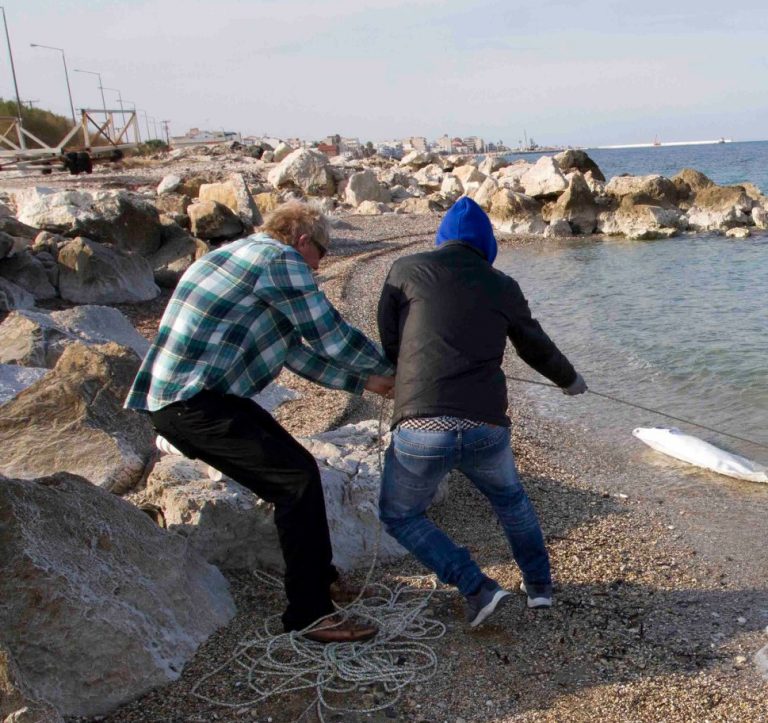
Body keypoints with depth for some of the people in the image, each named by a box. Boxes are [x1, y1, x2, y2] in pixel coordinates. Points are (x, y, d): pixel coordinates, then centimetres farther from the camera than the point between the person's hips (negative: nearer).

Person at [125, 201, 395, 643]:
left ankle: (322, 577, 29)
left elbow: (297, 353, 24)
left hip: (178, 396, 10)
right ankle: (311, 614, -4)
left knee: (296, 468, 16)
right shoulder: (280, 260, -9)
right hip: (193, 403, -10)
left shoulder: (247, 257, 23)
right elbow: (330, 336, -9)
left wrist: (365, 382, 22)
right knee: (297, 479, -11)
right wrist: (390, 370, 8)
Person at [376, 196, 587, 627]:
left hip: (422, 427, -2)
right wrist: (570, 379, 46)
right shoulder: (502, 286, 13)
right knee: (509, 498, 34)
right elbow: (536, 347, 26)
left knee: (401, 516, 23)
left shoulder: (406, 270, 7)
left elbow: (390, 346, 10)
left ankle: (477, 588, 12)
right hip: (486, 429, 3)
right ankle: (540, 583, 41)